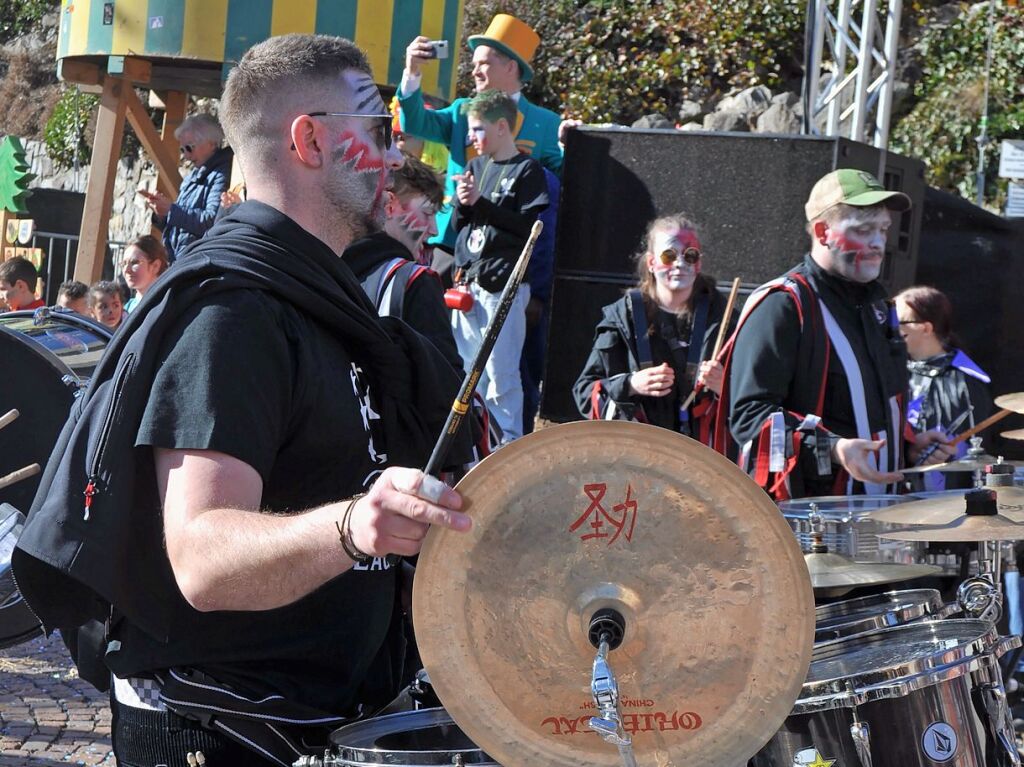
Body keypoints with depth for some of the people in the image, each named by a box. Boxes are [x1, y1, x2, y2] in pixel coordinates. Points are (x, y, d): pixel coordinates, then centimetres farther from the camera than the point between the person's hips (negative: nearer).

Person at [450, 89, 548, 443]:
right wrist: (463, 204, -5)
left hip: (504, 285, -7)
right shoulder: (475, 166, 16)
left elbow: (528, 226, -12)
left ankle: (508, 446, 2)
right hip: (469, 283, 7)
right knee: (467, 370, 11)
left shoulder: (527, 170, -3)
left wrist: (481, 203, -15)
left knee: (501, 375, -6)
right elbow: (458, 225, 17)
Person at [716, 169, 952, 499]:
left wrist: (908, 443, 14)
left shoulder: (873, 302, 16)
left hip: (875, 506, 8)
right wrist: (832, 449, -32)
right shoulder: (780, 305, -13)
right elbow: (748, 413, -22)